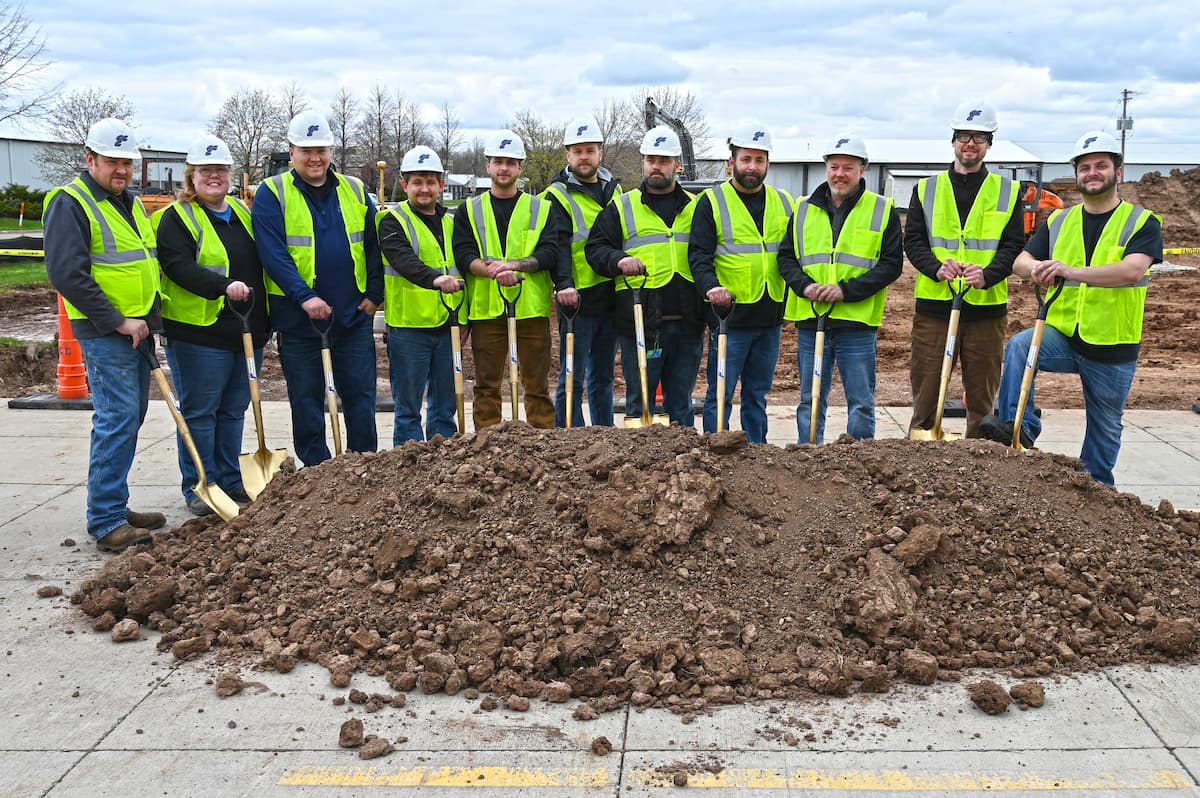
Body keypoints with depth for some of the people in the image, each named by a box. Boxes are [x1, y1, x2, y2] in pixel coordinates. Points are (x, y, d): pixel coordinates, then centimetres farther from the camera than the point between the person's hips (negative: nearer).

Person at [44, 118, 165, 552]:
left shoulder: (131, 203, 18)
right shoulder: (71, 203, -10)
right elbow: (67, 273, -19)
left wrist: (149, 316, 16)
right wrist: (118, 322, -19)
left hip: (138, 328, 9)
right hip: (104, 332, -9)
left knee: (130, 419, 12)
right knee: (117, 419, -12)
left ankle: (114, 507, 22)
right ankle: (105, 523, -7)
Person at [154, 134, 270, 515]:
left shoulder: (242, 212, 17)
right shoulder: (177, 218, -3)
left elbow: (261, 264, 23)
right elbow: (178, 266, -18)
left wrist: (264, 322, 16)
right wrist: (224, 286, -31)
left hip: (248, 332, 6)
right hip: (199, 331, -6)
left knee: (234, 412, 12)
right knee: (199, 412, 0)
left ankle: (231, 482, 22)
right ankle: (198, 488, 9)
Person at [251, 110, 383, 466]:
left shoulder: (355, 191, 9)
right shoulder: (272, 193, -2)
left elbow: (373, 246, 12)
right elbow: (272, 253, -13)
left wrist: (374, 294, 2)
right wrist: (304, 296, -23)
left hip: (354, 316, 3)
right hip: (298, 318, -2)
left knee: (361, 396, 7)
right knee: (306, 402, 7)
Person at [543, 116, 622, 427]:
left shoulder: (614, 189, 16)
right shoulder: (558, 195, -3)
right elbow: (558, 244, -16)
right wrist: (564, 284, -29)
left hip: (610, 296, 6)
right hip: (577, 297, -6)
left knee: (603, 375, 14)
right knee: (573, 377, -3)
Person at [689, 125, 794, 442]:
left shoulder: (783, 203, 13)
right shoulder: (712, 202, -1)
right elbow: (698, 254, -9)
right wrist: (710, 286, -26)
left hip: (770, 318, 5)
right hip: (729, 314, -5)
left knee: (758, 394, 13)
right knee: (720, 394, -2)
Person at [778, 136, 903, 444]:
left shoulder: (882, 210, 3)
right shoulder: (804, 209, 11)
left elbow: (891, 264, -3)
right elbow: (786, 257, 11)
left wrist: (847, 290, -14)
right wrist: (805, 286, -9)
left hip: (858, 322, -2)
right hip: (809, 319, 3)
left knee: (861, 403, 4)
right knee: (810, 401, 10)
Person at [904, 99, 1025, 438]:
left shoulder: (1008, 192, 8)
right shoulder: (926, 189, 8)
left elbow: (1014, 245, 1)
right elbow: (913, 241, 2)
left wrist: (988, 274, -18)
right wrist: (937, 268, -17)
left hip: (987, 307, 0)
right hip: (934, 306, 0)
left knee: (982, 398, 8)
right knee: (925, 394, 4)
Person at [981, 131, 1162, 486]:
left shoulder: (1142, 223, -5)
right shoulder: (1058, 222, 8)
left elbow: (1133, 271, -23)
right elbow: (1020, 262, 2)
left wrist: (1072, 271, -37)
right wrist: (1037, 267, -23)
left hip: (1113, 346, -2)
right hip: (1063, 335, 2)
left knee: (1105, 428, 10)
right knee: (1018, 346, -30)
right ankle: (1019, 427, -24)